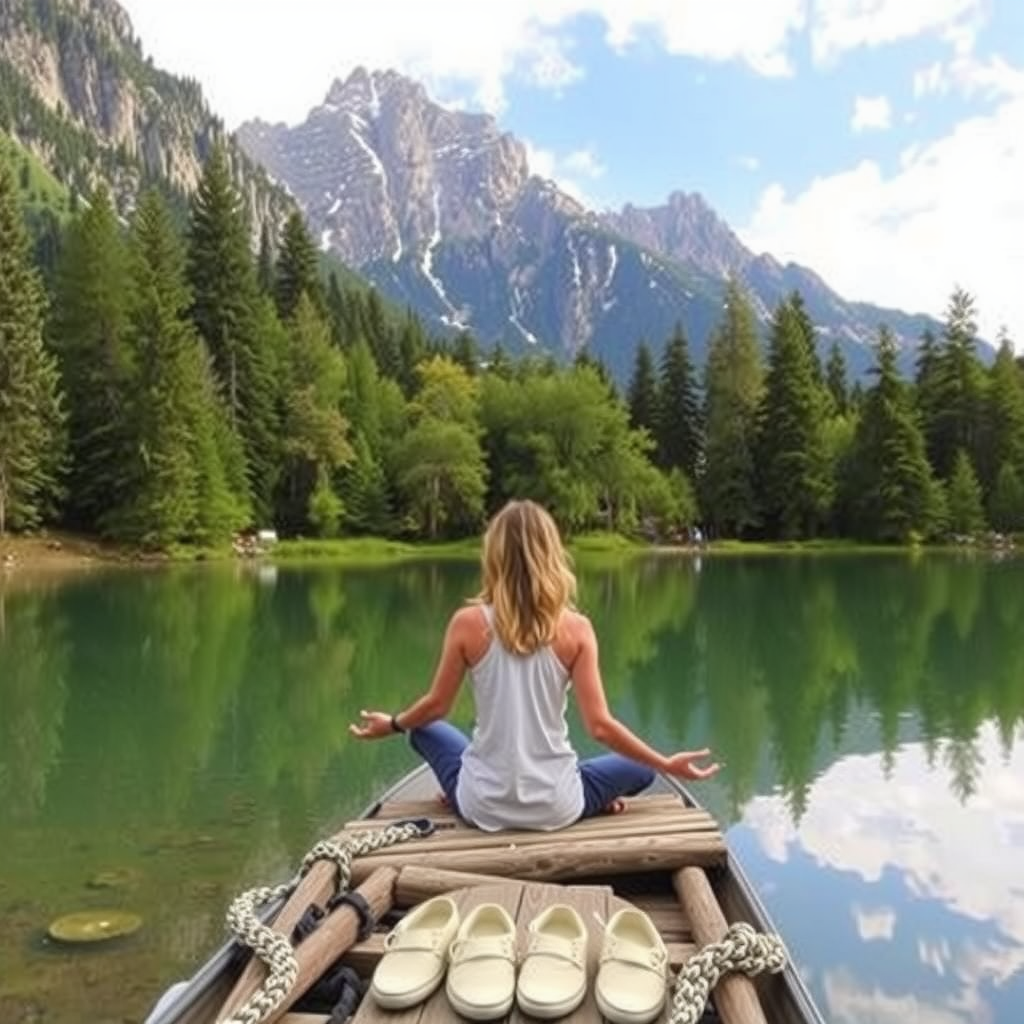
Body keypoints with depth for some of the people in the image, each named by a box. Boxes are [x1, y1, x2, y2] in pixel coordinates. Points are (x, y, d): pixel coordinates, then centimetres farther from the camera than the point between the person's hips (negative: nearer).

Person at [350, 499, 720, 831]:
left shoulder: (468, 622, -11)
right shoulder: (575, 628, -12)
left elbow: (436, 706, 0)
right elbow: (600, 726, -13)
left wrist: (392, 724, 21)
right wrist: (667, 764, 1)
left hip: (483, 807, 0)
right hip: (555, 809, 0)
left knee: (425, 730, 29)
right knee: (642, 767, 26)